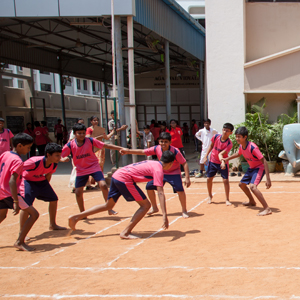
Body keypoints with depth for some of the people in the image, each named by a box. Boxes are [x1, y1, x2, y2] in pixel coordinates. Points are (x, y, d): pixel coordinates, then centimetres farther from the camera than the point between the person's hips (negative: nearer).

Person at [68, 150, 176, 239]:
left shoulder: (153, 163, 17)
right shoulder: (158, 170, -8)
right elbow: (160, 193, -18)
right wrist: (164, 214, -23)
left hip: (116, 175, 9)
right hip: (125, 179, -9)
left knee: (108, 205, 22)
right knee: (146, 205, -2)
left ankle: (76, 217, 20)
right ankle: (125, 233, -3)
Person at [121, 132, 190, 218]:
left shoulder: (175, 151, -27)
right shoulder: (157, 149, -15)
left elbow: (184, 163, -22)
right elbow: (142, 152, -7)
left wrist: (187, 178, -29)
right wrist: (128, 151, -12)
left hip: (174, 173, -5)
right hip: (161, 172, 5)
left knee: (180, 189, -26)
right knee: (149, 186, 0)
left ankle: (184, 211, -6)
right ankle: (154, 208, 21)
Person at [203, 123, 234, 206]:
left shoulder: (229, 143, -23)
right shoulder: (216, 137, -12)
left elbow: (221, 154, -30)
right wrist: (206, 156, 3)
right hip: (212, 161, 3)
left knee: (225, 180, -7)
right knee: (209, 179, 8)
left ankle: (227, 199, 7)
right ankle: (210, 196, 30)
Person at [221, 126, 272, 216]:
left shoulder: (252, 147, -31)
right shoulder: (241, 146, -6)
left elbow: (264, 161, -30)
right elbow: (239, 153, 21)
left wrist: (268, 179, -35)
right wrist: (227, 159, 13)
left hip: (259, 167, -9)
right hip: (251, 168, 9)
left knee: (252, 186, -32)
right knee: (242, 184, 23)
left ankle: (267, 209, -30)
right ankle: (252, 202, 48)